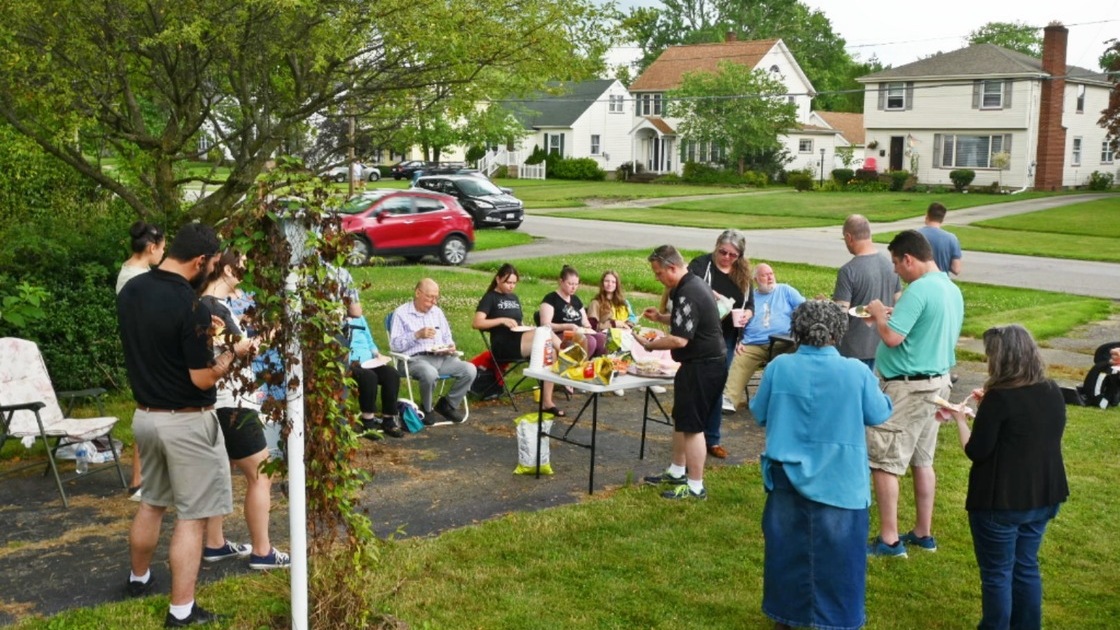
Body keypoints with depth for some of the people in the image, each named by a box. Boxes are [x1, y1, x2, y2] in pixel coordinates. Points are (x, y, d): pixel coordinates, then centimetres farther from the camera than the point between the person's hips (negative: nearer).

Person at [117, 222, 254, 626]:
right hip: (186, 422, -8)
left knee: (152, 502, 26)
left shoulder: (130, 291, 1)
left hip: (145, 415, 8)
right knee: (191, 516, 2)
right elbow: (203, 379, -20)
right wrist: (234, 352, -4)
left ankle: (139, 578, 43)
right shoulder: (190, 305, -23)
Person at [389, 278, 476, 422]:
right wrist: (417, 335, -17)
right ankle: (426, 410, -10)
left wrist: (450, 347, 2)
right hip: (415, 359, -6)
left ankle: (448, 404, 3)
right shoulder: (401, 313, 1)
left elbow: (447, 337, 26)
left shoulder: (437, 312, 21)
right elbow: (394, 345, -6)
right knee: (430, 373, -40)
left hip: (442, 358, 6)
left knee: (469, 369, -20)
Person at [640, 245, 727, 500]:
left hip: (703, 367, -11)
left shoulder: (688, 294, -23)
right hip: (702, 363, 11)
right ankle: (676, 472, 34)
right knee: (681, 419, 20)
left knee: (692, 426, -4)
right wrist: (661, 317, 11)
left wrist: (650, 344, -13)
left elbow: (680, 339, -27)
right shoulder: (693, 284, 11)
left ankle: (695, 486, 4)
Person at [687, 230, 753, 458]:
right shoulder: (701, 264, -7)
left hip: (726, 338, 5)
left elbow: (750, 304, 14)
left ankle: (712, 439, 20)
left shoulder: (742, 274, 9)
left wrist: (746, 314, -9)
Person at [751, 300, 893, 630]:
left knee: (787, 545, 16)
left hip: (788, 473, 2)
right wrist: (879, 393, 20)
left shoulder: (779, 367, -9)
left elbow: (759, 415, 2)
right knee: (836, 551, 11)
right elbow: (879, 415, 1)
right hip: (839, 479, -2)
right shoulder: (856, 372, -13)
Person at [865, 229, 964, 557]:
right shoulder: (952, 290, 10)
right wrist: (892, 314, 14)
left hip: (909, 387, -10)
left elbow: (892, 337, -24)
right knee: (922, 460, 17)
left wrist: (879, 313, -6)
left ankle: (889, 540, 1)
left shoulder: (918, 290, -20)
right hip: (939, 380, 10)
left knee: (883, 462, -3)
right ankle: (923, 533, 25)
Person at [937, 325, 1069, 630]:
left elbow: (976, 452, -16)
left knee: (997, 574, 7)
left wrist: (960, 418, -1)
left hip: (1001, 501, -7)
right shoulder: (1053, 392, 2)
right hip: (1044, 496, 7)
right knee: (1026, 567, 20)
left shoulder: (1000, 398, -20)